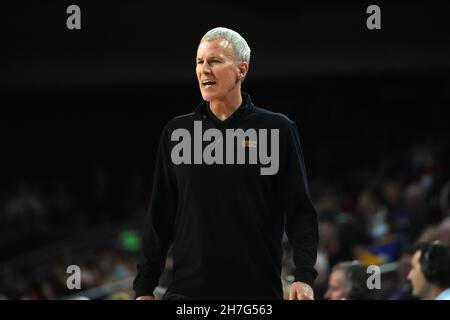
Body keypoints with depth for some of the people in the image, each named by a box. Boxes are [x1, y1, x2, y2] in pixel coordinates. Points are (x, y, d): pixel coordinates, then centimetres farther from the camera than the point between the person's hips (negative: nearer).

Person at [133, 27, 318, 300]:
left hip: (257, 289, -2)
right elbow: (160, 218, 13)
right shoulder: (178, 132, 10)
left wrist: (304, 276, -14)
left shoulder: (278, 130, 2)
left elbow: (300, 211, -1)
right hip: (188, 289, 2)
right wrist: (144, 287, 9)